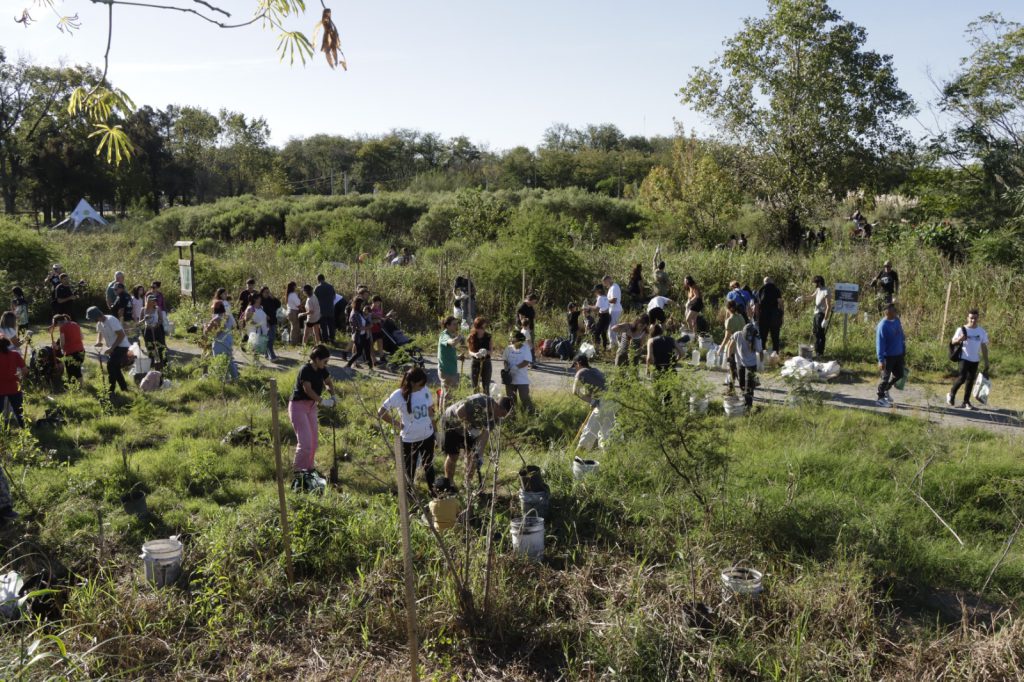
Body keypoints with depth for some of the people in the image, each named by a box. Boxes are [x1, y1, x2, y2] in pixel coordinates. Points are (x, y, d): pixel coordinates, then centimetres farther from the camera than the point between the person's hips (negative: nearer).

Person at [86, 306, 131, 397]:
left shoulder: (111, 320, -22)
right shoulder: (99, 323, 4)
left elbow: (122, 335, -25)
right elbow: (99, 333, 24)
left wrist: (111, 348, -25)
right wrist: (98, 341, 0)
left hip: (121, 346, -10)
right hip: (112, 347, 10)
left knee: (111, 366, -17)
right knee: (115, 368, 13)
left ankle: (111, 392, -12)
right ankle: (124, 388, 25)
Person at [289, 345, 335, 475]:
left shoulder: (322, 370, 3)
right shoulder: (305, 370, -20)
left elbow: (329, 382, 15)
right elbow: (308, 389, -27)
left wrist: (331, 391, -6)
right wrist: (322, 401, -29)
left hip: (311, 407, 8)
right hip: (298, 406, -8)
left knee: (313, 441, 10)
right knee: (305, 441, -12)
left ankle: (308, 467, 24)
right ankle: (298, 469, 2)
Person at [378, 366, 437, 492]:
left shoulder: (425, 390, -6)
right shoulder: (398, 395, -20)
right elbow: (381, 412, -15)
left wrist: (434, 430, 11)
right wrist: (397, 424, -12)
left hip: (427, 436, 4)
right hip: (409, 440, -4)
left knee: (428, 466, 21)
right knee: (409, 470, 13)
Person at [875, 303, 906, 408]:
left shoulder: (897, 320, 2)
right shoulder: (883, 325, -21)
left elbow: (901, 336, 15)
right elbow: (879, 343, -21)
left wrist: (904, 351, 17)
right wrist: (881, 360, -23)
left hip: (898, 355, 7)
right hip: (888, 356, -7)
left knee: (899, 375, 17)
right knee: (886, 377, 3)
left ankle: (886, 390, 37)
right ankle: (881, 398, 17)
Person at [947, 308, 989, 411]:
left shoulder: (982, 331, 8)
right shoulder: (962, 330, -2)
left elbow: (984, 347, 13)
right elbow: (953, 341, -5)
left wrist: (986, 362, 10)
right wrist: (960, 339, -28)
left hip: (975, 360, 4)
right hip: (964, 358, -4)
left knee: (971, 380, 6)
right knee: (962, 378, -14)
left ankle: (966, 402, 13)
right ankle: (951, 394, 9)